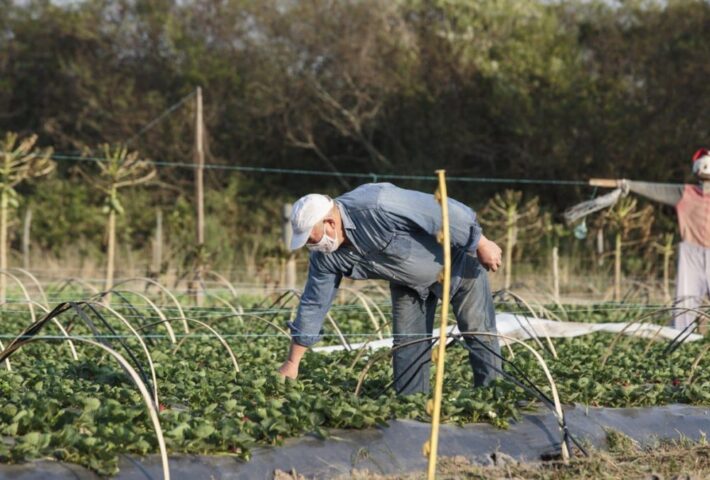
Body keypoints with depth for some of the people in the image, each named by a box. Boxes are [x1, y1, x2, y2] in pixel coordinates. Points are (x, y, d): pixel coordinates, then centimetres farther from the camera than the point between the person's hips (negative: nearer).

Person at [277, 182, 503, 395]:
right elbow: (313, 304, -6)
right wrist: (292, 364, -4)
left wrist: (481, 245, -25)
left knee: (478, 332, -2)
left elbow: (443, 211, -34)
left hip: (454, 258, -6)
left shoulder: (377, 206, -40)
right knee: (407, 342, 0)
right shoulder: (325, 256, -16)